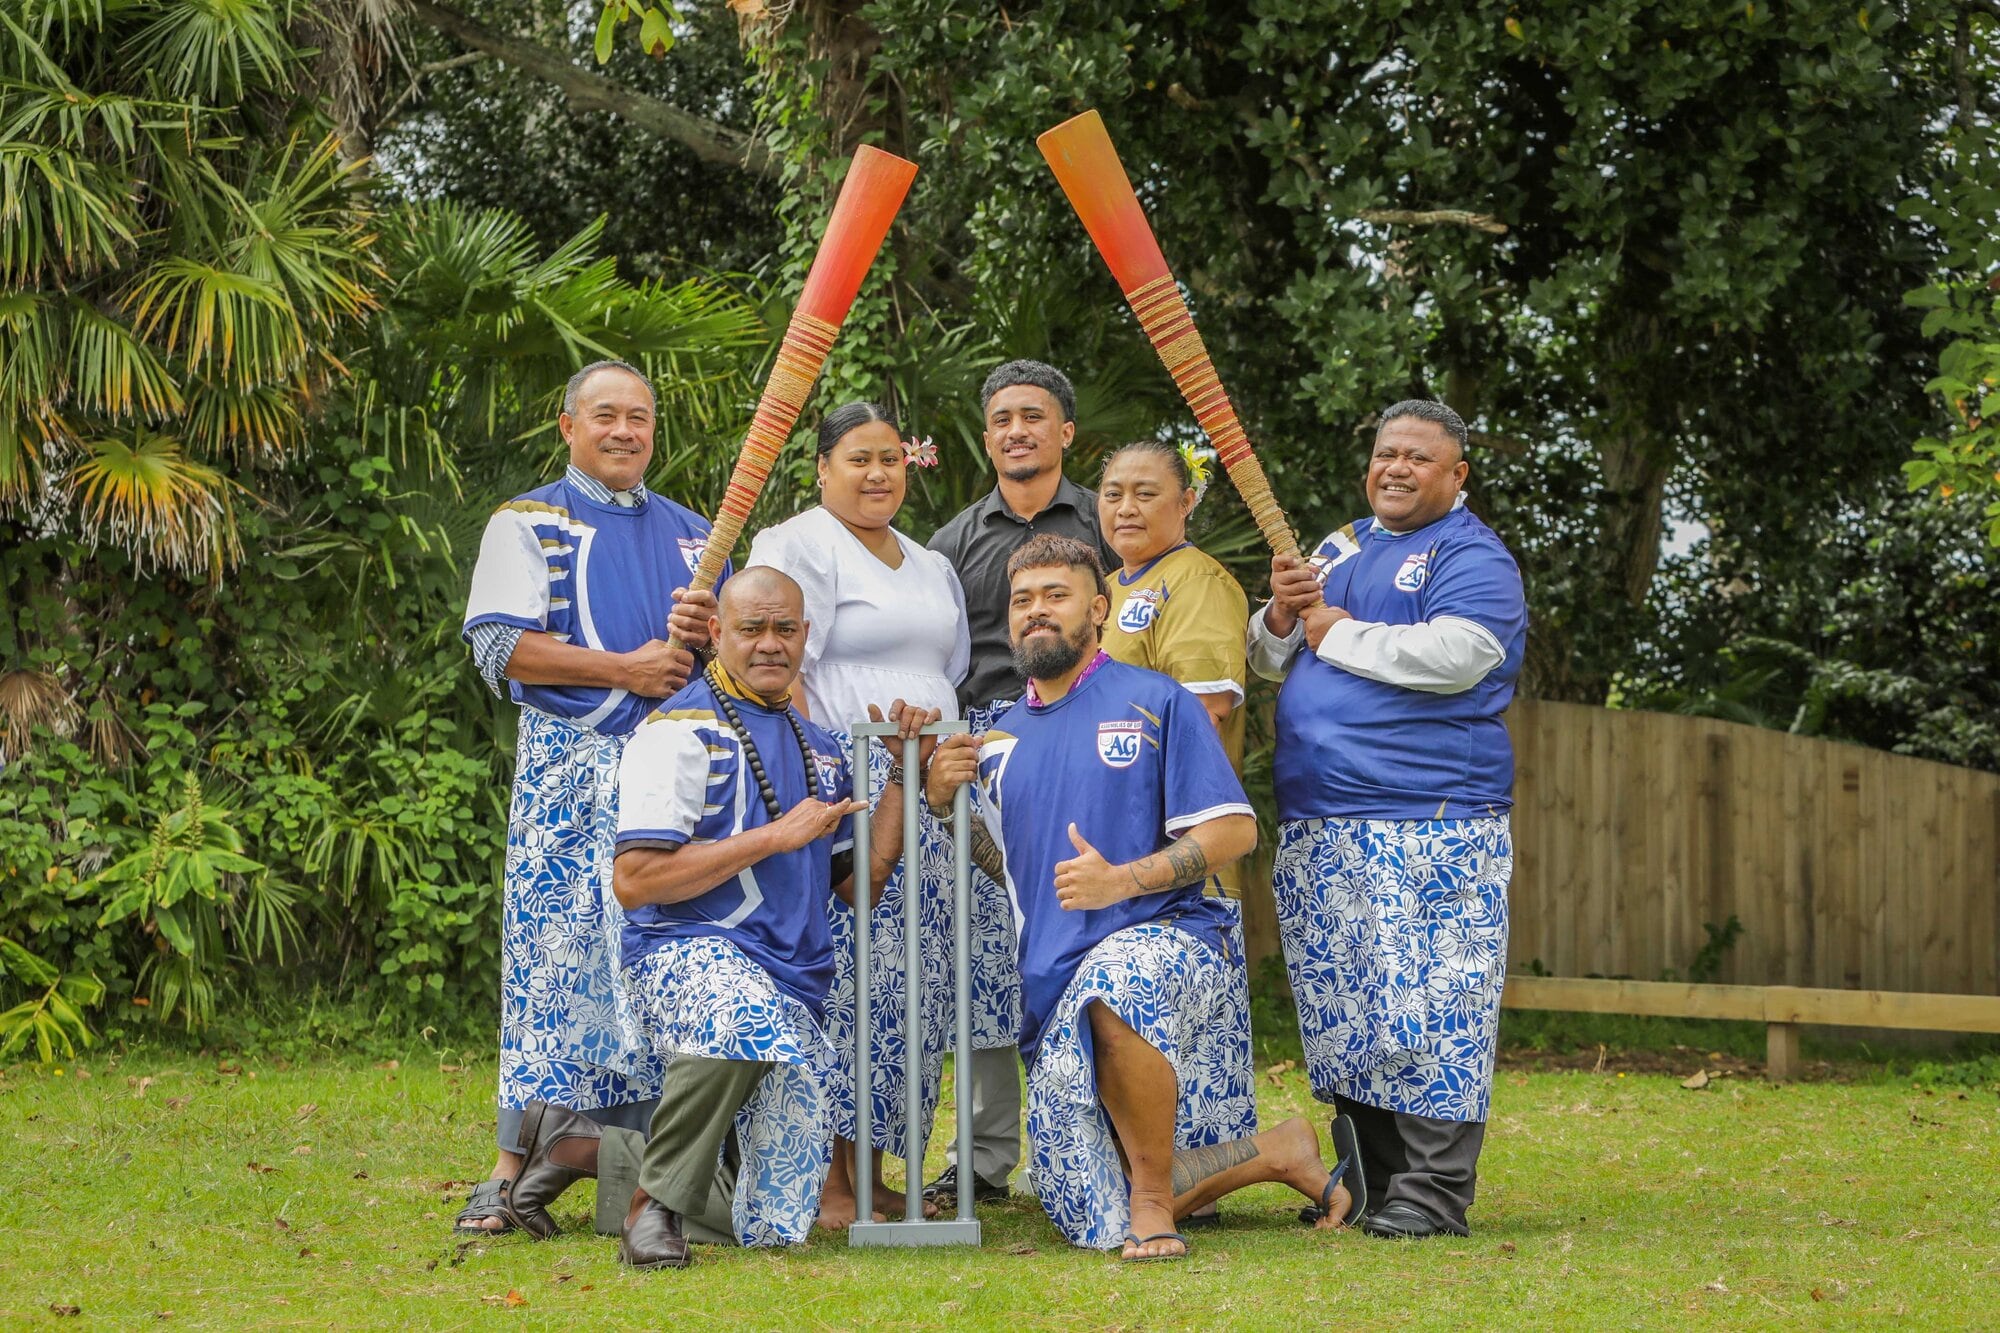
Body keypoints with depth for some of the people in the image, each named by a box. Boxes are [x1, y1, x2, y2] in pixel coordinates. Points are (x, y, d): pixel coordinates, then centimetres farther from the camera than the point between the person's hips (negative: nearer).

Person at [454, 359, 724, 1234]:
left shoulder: (690, 533, 21)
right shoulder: (528, 523, 8)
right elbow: (502, 647, -4)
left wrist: (706, 635, -2)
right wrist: (623, 669, -10)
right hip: (570, 764, -4)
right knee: (558, 949, -11)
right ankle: (515, 1168, -11)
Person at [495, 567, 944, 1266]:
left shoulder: (820, 748, 20)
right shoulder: (682, 730, -3)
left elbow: (859, 881, 21)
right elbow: (634, 881, -14)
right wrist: (775, 836, -13)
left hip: (795, 985, 7)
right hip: (687, 953, -7)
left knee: (773, 1227, 4)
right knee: (744, 1014, -46)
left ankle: (583, 1147, 22)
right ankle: (657, 1200, -26)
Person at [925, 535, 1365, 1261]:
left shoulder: (1155, 702, 0)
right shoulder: (1001, 738, 17)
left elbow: (1234, 829, -5)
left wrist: (1123, 880, -17)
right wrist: (947, 800, 4)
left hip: (1165, 937, -6)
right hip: (1056, 997, 6)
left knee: (1117, 984, -45)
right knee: (1098, 1223, 1)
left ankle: (1154, 1200, -27)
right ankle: (1284, 1152, 21)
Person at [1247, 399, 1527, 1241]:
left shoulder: (1472, 559, -2)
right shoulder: (1339, 550, 21)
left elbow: (1453, 656, -21)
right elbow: (1269, 664, 21)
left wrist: (1337, 635, -8)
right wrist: (1281, 617, -3)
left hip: (1428, 825, -7)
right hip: (1318, 824, 7)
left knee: (1425, 1001, -10)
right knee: (1341, 1009, 9)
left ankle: (1432, 1193, -7)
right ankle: (1368, 1176, 17)